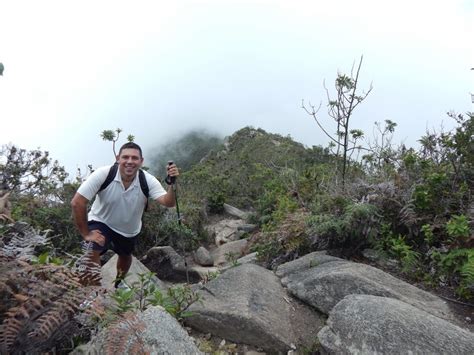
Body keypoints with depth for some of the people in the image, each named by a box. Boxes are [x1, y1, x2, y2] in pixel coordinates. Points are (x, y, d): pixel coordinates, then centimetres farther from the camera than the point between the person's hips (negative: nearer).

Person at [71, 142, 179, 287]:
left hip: (129, 229, 3)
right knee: (92, 252, -28)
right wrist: (86, 234, -26)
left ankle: (119, 284, 58)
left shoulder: (148, 181, -24)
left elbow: (168, 203, -34)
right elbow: (77, 202, -29)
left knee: (125, 257, 24)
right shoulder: (103, 174, -31)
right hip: (101, 222, -3)